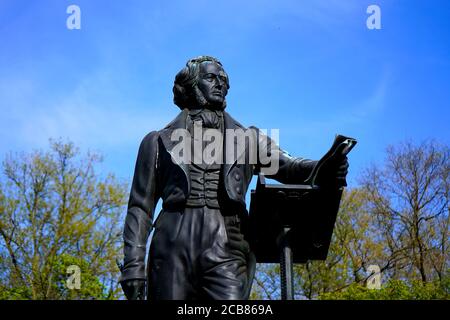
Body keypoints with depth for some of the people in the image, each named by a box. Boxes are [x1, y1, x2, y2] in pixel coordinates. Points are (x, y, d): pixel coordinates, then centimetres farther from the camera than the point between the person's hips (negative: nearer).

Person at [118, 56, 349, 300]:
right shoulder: (159, 142, 17)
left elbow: (286, 165, 4)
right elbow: (141, 207, 13)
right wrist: (133, 265, 0)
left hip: (225, 251, 0)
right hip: (173, 249, 0)